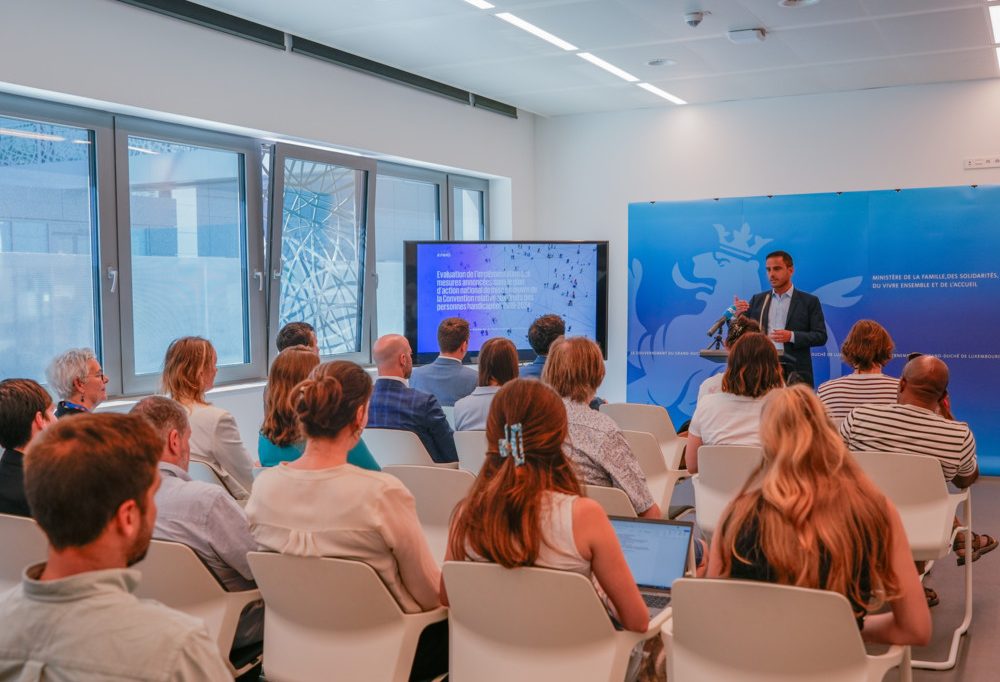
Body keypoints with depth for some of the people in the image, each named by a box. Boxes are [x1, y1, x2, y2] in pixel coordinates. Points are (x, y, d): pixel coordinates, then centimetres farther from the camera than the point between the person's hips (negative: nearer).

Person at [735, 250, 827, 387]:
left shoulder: (809, 301, 7)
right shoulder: (757, 300, 15)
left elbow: (821, 336, 1)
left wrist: (792, 336, -15)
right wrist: (739, 314, -6)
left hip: (795, 373, -2)